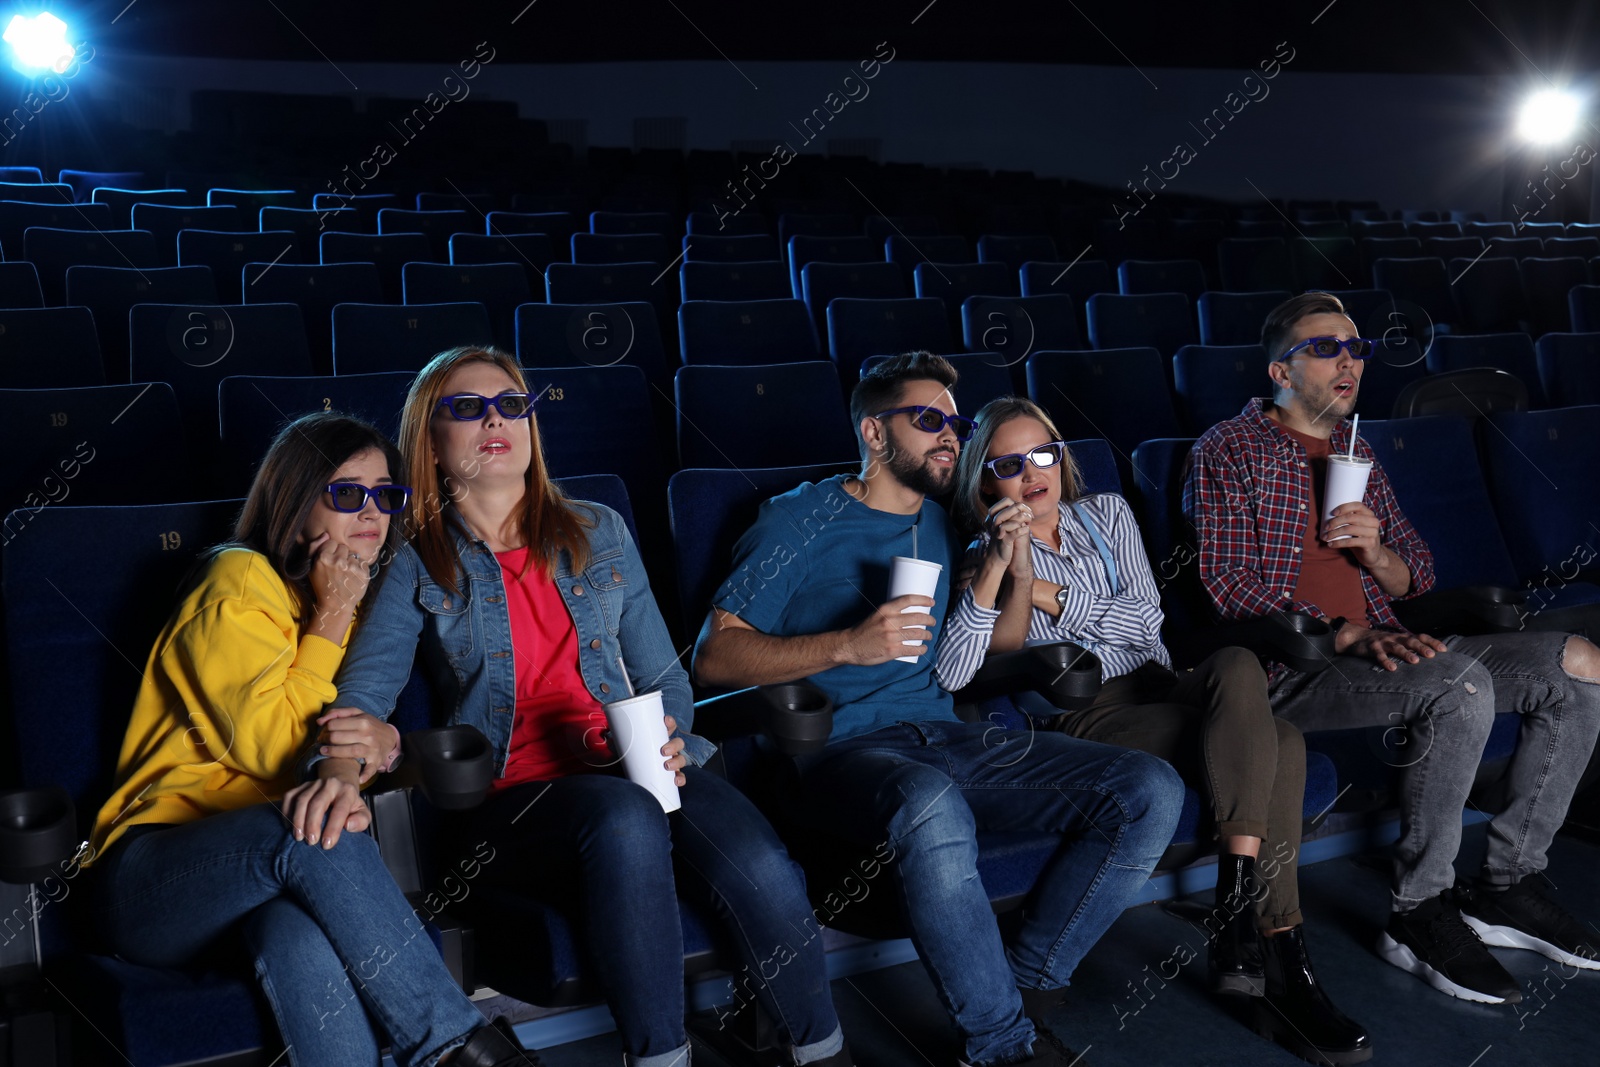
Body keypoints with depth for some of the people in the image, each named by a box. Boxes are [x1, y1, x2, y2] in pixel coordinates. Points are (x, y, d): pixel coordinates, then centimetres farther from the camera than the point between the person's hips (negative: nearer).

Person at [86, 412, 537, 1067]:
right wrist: (329, 620, -7)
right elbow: (271, 749, -10)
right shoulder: (239, 583, -4)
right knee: (313, 832, -38)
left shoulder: (365, 607, 18)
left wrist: (374, 745, -13)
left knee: (301, 941, -36)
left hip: (278, 875, 4)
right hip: (149, 882, -4)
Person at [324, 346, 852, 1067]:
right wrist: (342, 759, -31)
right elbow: (362, 693, -7)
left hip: (636, 770, 3)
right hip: (510, 795, -2)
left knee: (758, 865, -28)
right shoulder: (417, 567, 7)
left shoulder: (598, 534, 16)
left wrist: (670, 740, -7)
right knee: (626, 818, -37)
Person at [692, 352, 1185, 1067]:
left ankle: (1026, 977, -5)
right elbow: (713, 655, -6)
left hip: (943, 736, 6)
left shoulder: (949, 528, 21)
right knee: (934, 806, -41)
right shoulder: (801, 519, 3)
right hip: (836, 747, -6)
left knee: (1151, 791, -12)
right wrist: (848, 644, -19)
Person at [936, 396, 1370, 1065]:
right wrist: (1008, 572, -19)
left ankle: (1237, 913, -29)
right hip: (1081, 716, -5)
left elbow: (1144, 616, 3)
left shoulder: (1106, 513, 19)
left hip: (1158, 688, 5)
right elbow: (949, 674, -12)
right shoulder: (985, 558, 6)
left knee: (1278, 742, -30)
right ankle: (1281, 966, -26)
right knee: (1266, 742, -30)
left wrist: (1047, 593, -7)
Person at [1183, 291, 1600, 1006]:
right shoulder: (1229, 451, -1)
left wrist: (1376, 550, -4)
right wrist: (1348, 632, -22)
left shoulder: (1357, 452, 21)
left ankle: (1507, 887, 1)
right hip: (1291, 669, -8)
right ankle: (1421, 914, -17)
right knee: (1462, 685, -32)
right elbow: (1226, 586, -12)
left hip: (1376, 647, 8)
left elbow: (1417, 579, 21)